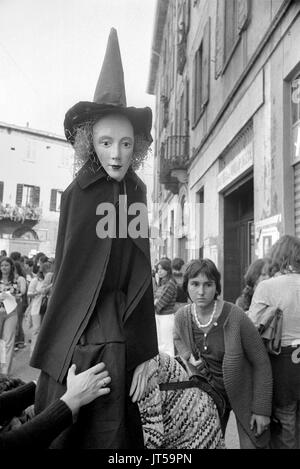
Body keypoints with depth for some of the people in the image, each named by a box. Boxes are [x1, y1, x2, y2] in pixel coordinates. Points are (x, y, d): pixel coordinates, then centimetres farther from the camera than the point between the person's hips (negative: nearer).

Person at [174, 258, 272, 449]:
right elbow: (178, 338, 11)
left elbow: (261, 363, -16)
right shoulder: (182, 316, -13)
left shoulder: (235, 316, -26)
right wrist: (188, 356, -10)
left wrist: (262, 409, -12)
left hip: (243, 395, -3)